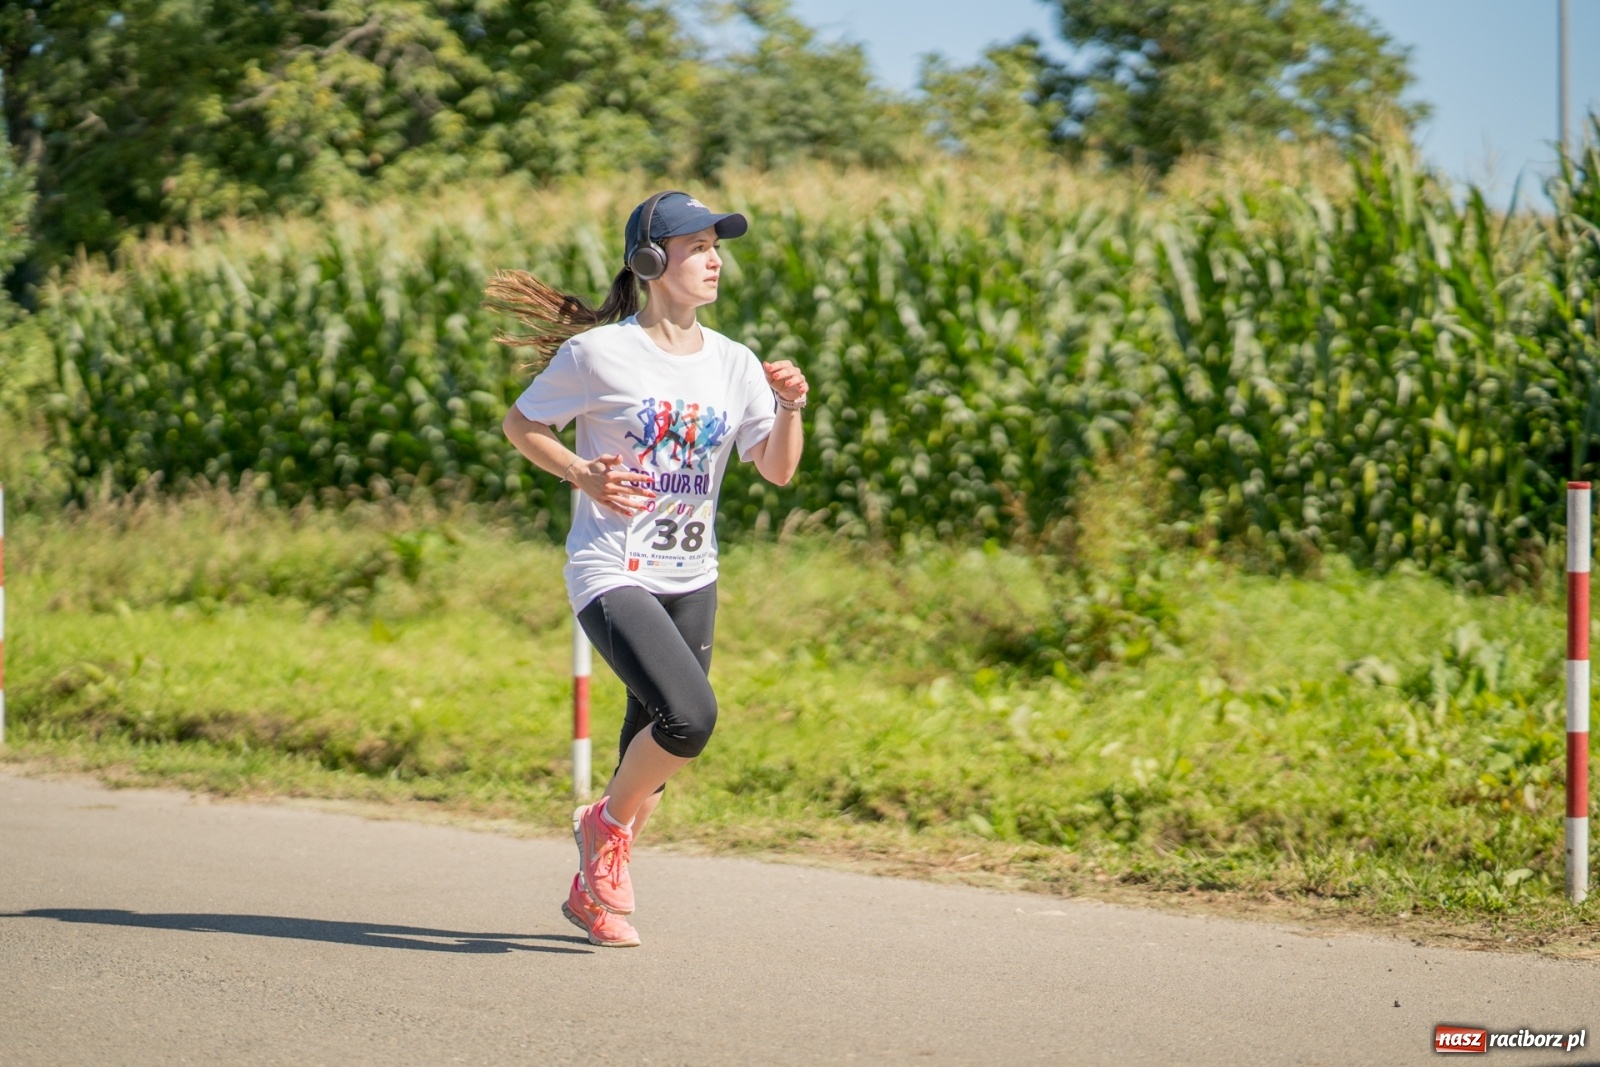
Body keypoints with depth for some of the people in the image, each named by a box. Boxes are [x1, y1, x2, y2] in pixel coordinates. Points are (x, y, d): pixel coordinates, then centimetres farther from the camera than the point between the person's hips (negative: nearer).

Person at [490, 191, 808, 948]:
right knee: (689, 717, -24)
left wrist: (788, 410, -15)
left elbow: (777, 471, 3)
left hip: (690, 579, 6)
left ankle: (594, 890, 30)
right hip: (611, 572, -6)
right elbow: (520, 424, 2)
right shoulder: (599, 353, -9)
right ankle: (606, 825, 4)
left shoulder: (733, 364, 5)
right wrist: (583, 475, -13)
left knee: (654, 748, 10)